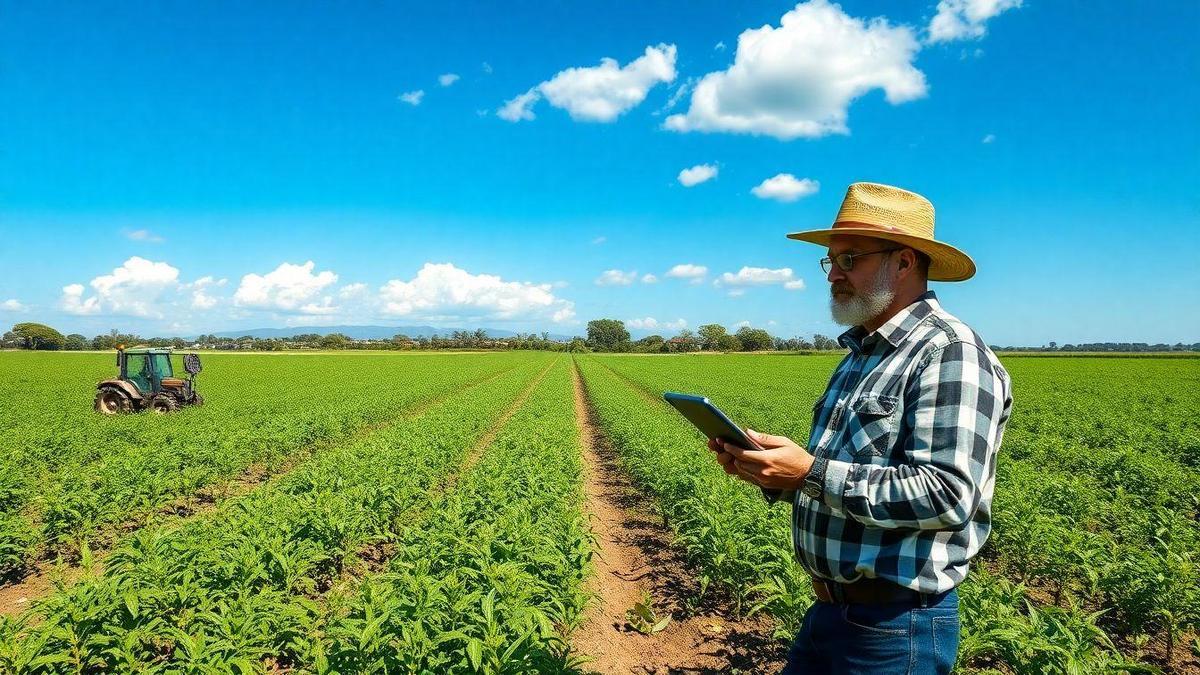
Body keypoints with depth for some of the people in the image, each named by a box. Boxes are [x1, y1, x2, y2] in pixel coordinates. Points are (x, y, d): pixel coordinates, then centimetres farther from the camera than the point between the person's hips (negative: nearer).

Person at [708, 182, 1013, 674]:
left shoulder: (951, 356, -16)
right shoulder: (860, 355, 12)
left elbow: (947, 497, -25)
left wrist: (812, 472, -26)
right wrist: (770, 471, -1)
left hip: (896, 627, -8)